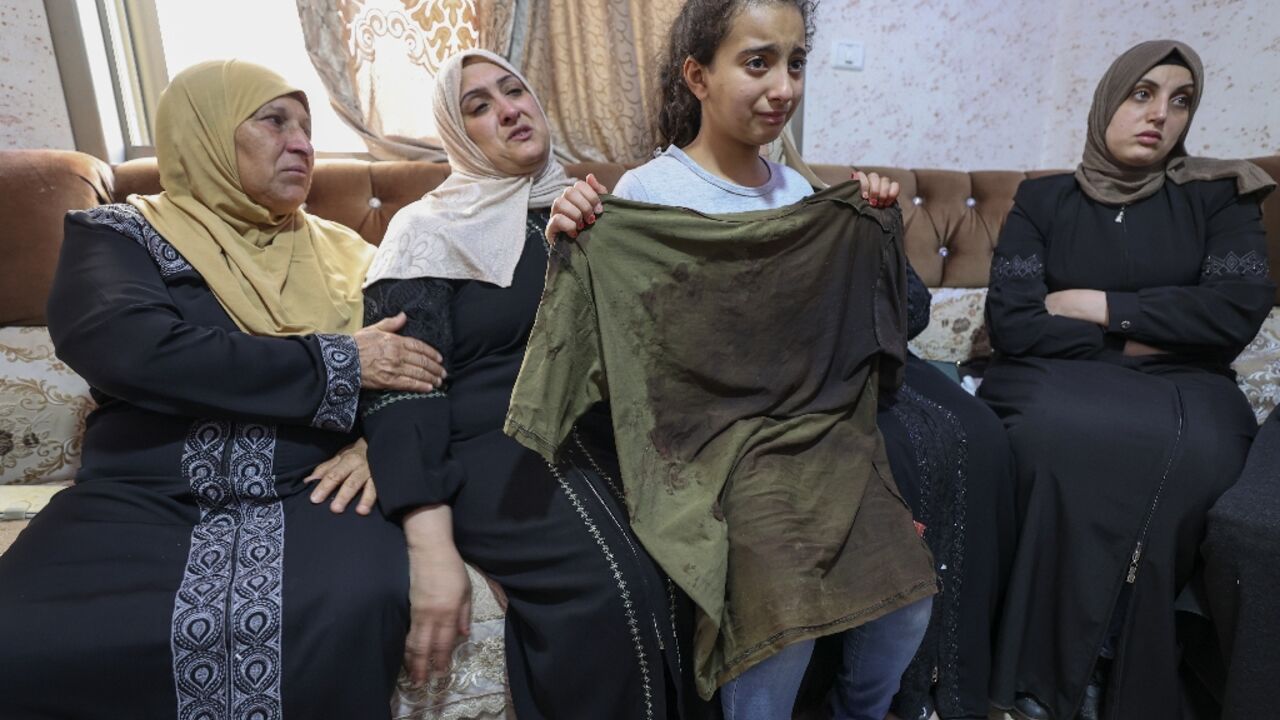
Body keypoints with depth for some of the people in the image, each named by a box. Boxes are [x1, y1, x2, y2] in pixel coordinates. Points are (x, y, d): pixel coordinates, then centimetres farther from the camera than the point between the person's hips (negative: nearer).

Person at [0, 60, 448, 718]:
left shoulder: (342, 253, 16)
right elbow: (130, 348, -13)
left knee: (356, 609, -32)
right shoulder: (116, 236, 7)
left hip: (305, 495, 1)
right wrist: (337, 363, -12)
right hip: (139, 499, 0)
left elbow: (414, 360, 12)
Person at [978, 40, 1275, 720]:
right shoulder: (1042, 200, 9)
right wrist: (1132, 341, -6)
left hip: (1179, 385, 1)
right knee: (1061, 431, -37)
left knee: (1189, 455, -34)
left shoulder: (1217, 195, 12)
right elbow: (1011, 322, -3)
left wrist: (1098, 305, -6)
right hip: (1059, 380, -1)